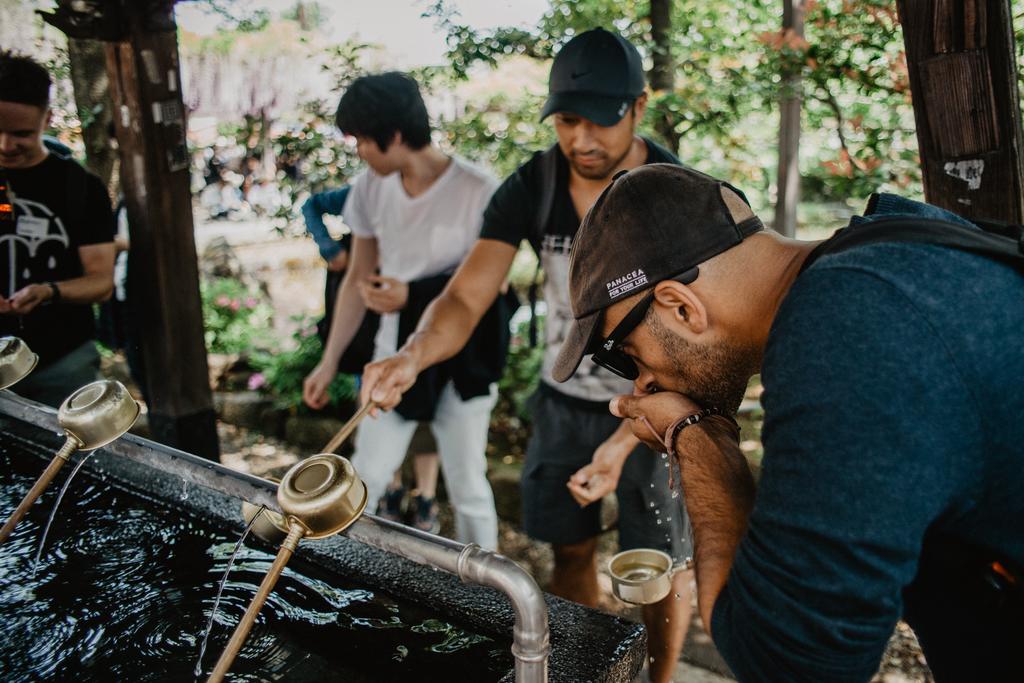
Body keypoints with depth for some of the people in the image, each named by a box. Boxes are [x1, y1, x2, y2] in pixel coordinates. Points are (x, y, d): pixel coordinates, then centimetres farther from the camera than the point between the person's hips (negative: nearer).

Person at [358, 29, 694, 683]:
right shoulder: (530, 188, -10)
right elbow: (467, 295, -17)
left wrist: (625, 439, -35)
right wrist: (414, 355, -38)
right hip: (564, 400, 3)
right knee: (570, 550, 14)